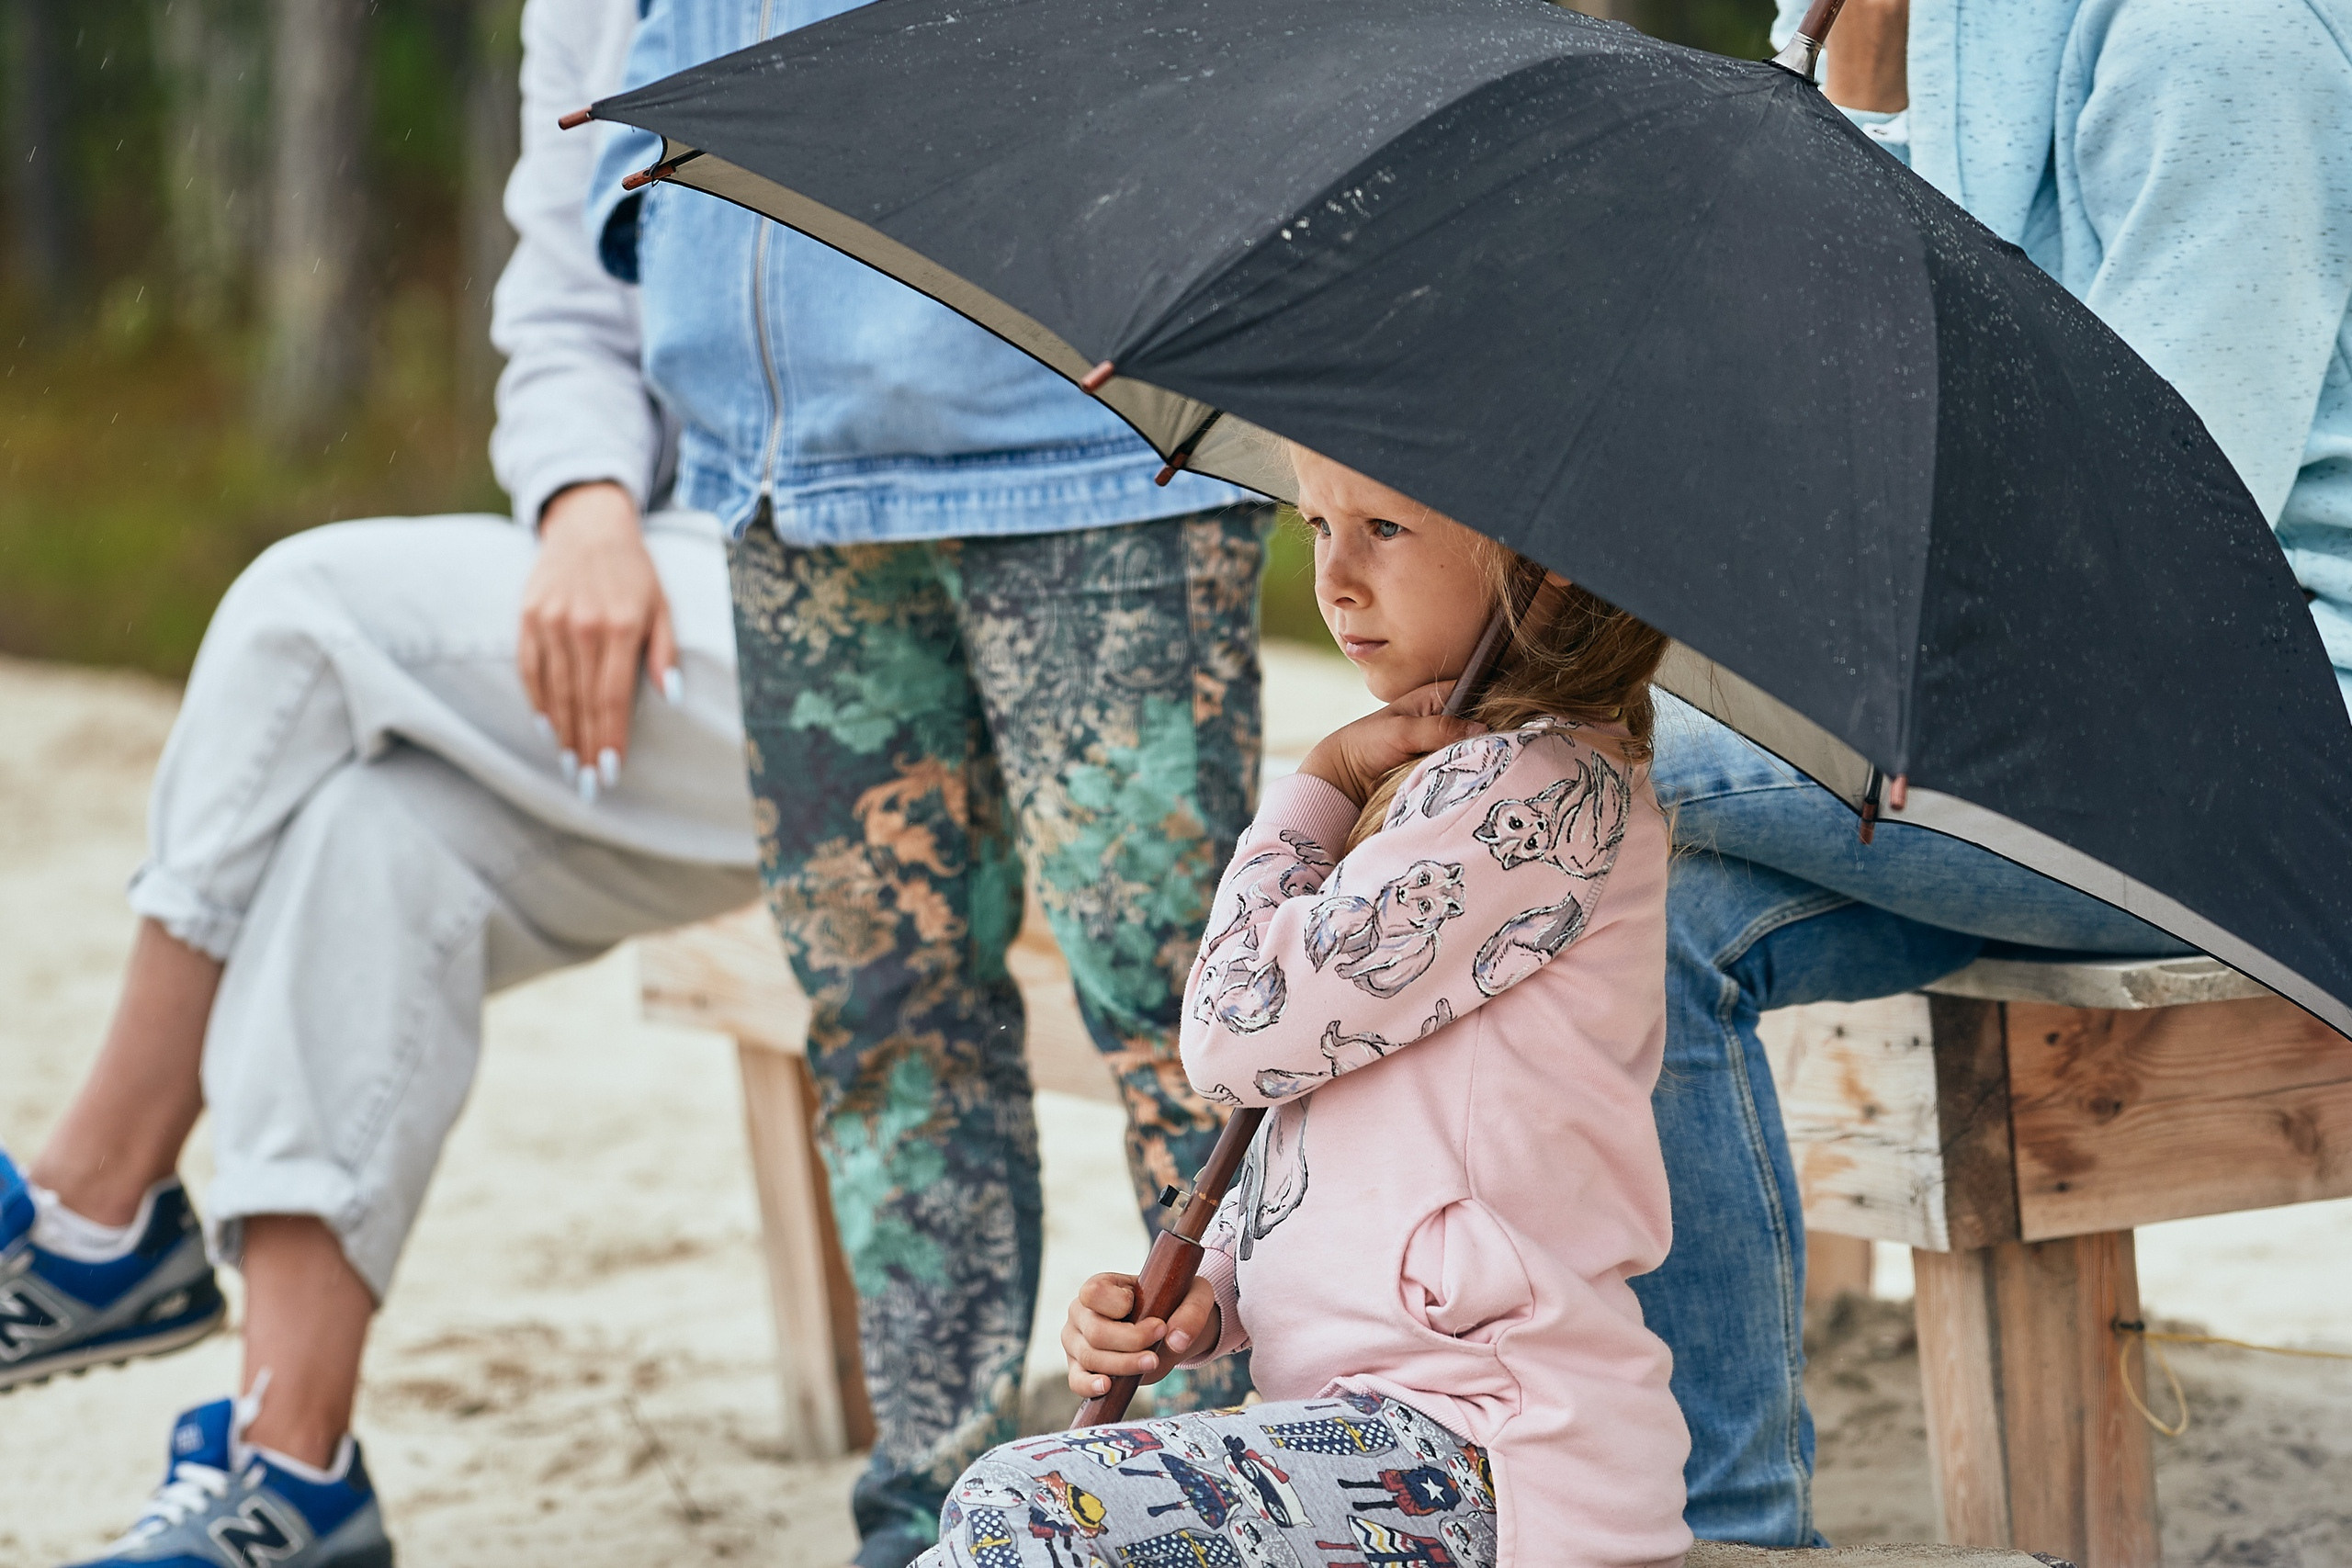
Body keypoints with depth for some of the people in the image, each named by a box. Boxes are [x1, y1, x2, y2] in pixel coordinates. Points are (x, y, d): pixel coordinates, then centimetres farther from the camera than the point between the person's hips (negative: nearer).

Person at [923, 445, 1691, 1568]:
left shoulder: (1545, 792, -13)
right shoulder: (1429, 778, 20)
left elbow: (1242, 1032, -16)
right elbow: (1310, 1119, 23)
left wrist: (1313, 790, -1)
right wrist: (1204, 1294, 5)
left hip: (1498, 1466, -10)